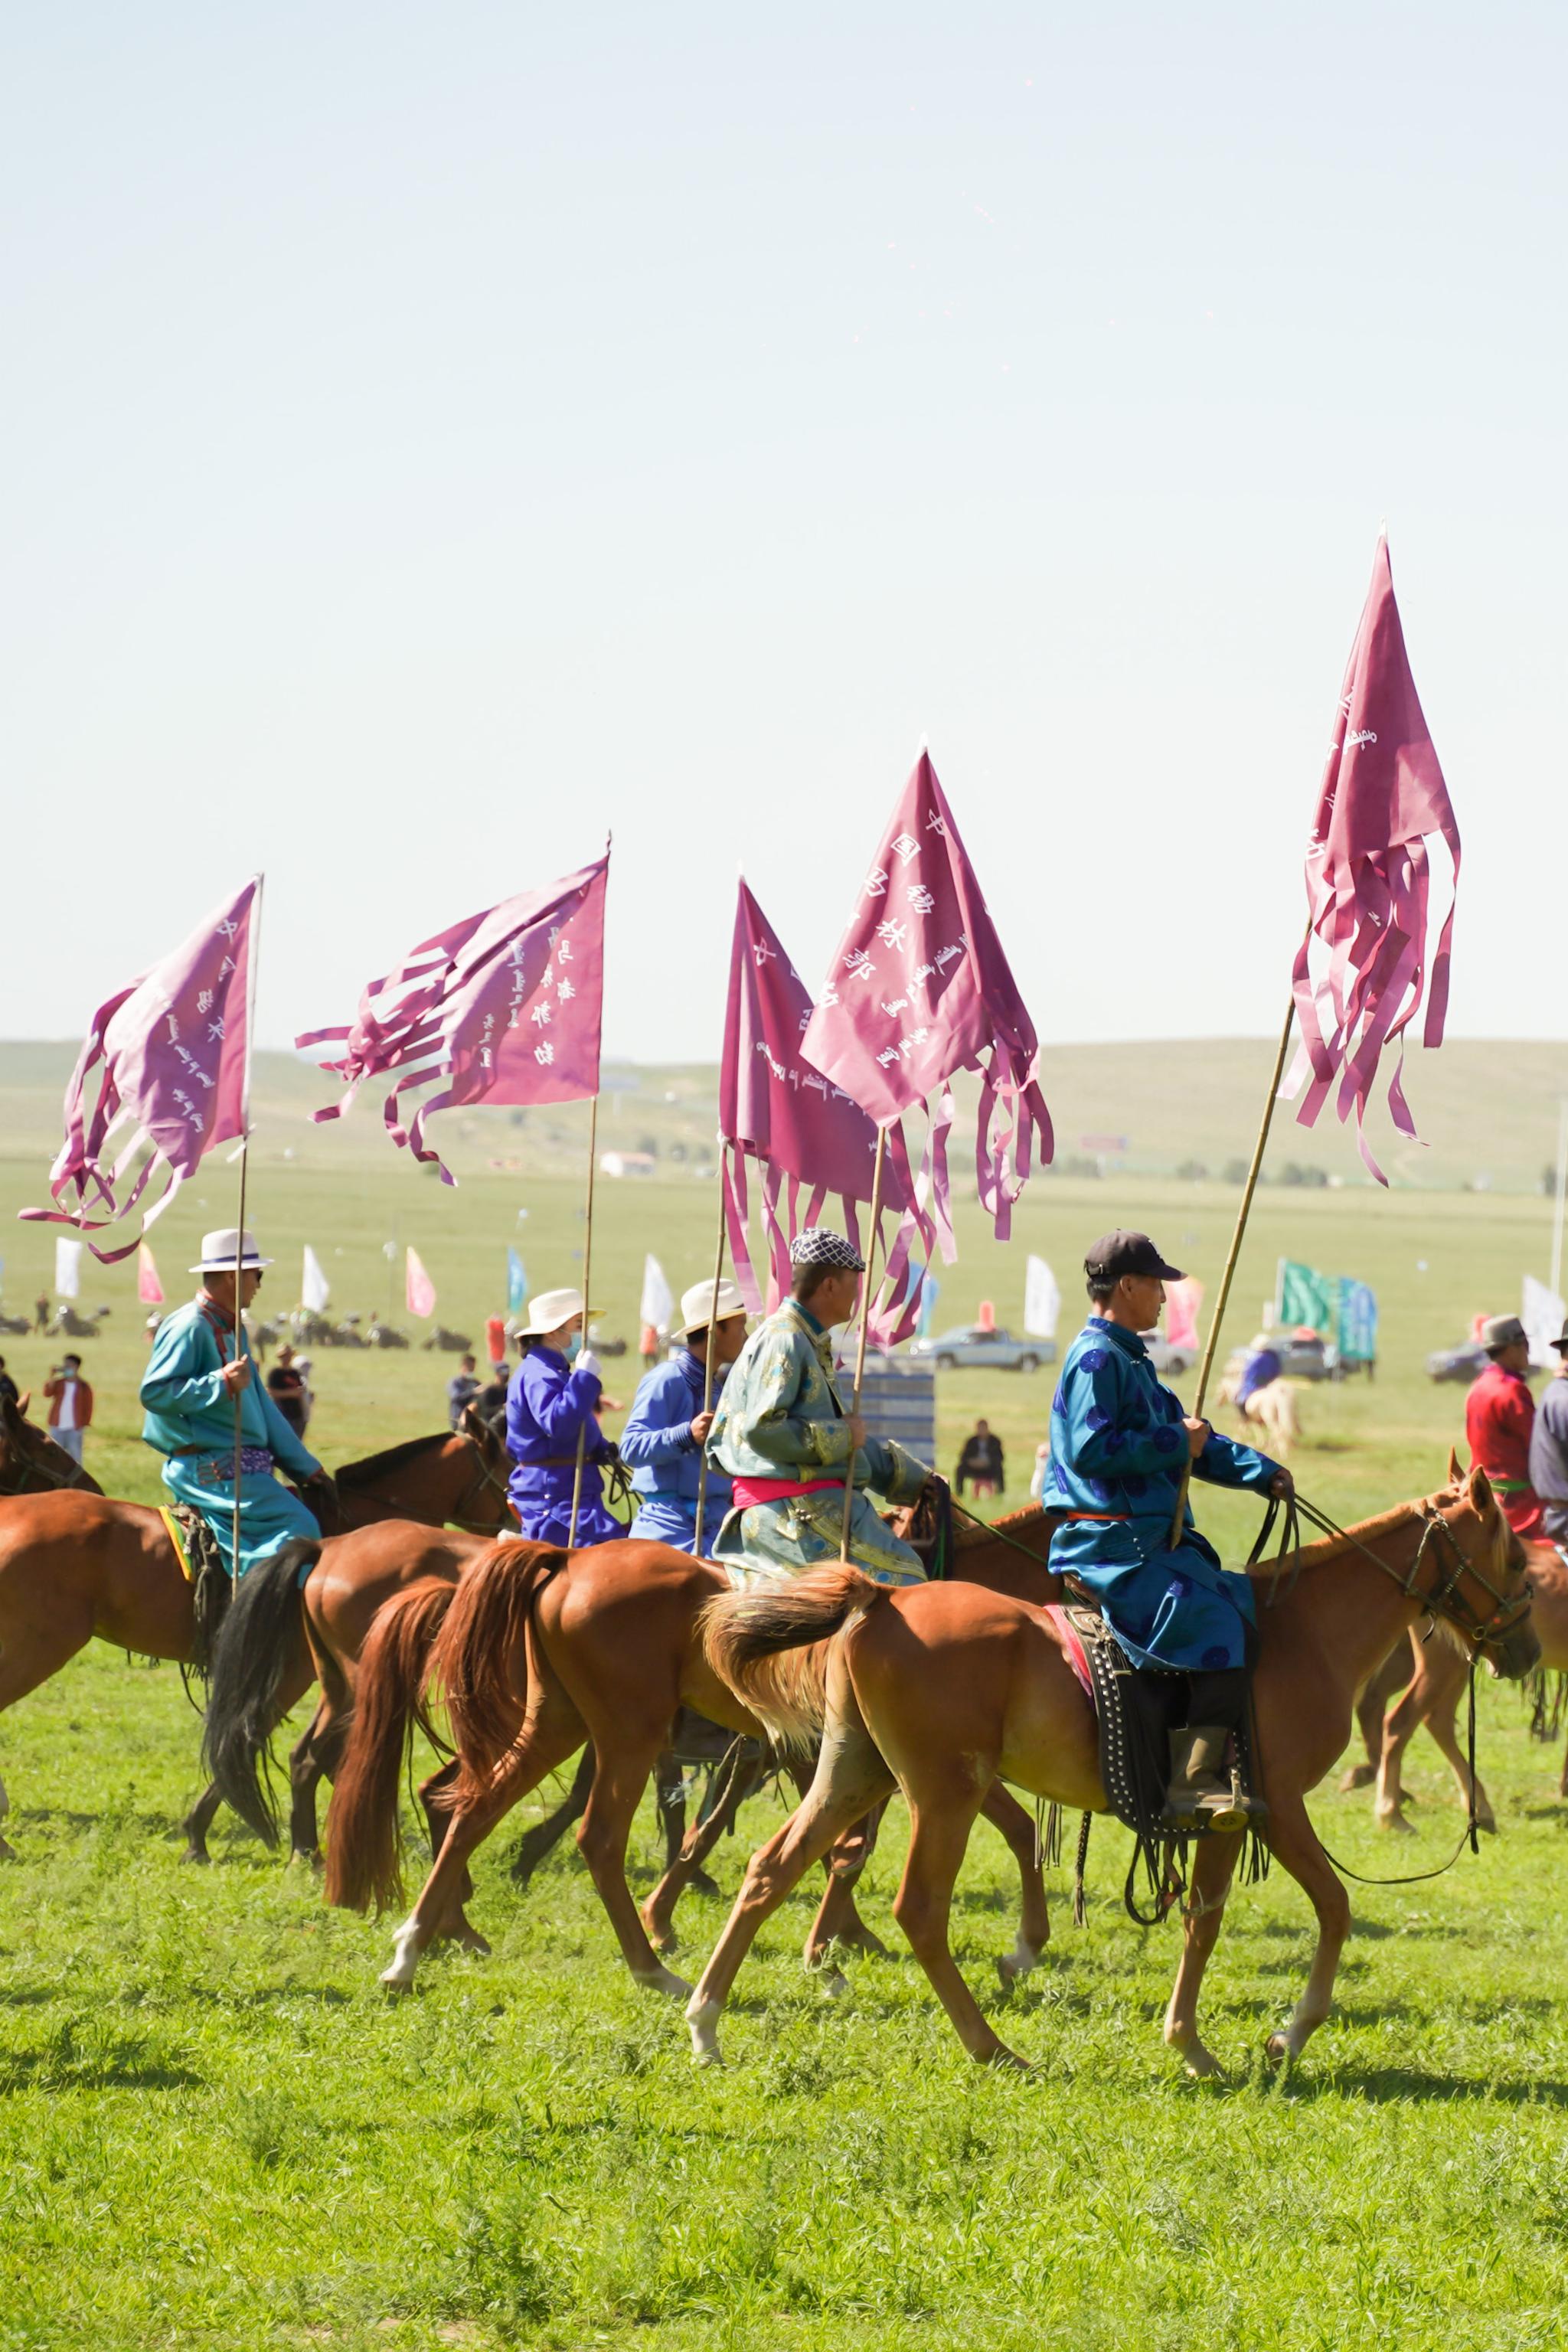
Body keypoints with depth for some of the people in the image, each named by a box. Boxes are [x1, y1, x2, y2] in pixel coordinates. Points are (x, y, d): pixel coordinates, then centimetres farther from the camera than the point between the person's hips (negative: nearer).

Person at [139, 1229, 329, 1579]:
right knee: (298, 1525, -19)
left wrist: (304, 1467, 20)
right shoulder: (189, 1327, -12)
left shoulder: (232, 1330, 19)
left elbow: (262, 1405, 23)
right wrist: (222, 1383, -25)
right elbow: (153, 1393, -20)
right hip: (210, 1468, -10)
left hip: (244, 1466, 10)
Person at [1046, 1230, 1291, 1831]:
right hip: (1111, 1549, -11)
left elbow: (1192, 1442, 25)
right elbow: (1091, 1450, -23)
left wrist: (1260, 1471, 12)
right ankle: (1194, 1785, -28)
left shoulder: (1128, 1360, 21)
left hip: (1150, 1543, 11)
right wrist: (1177, 1443, -17)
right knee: (1218, 1627, -24)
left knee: (1246, 1605, 13)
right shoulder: (1097, 1358, -11)